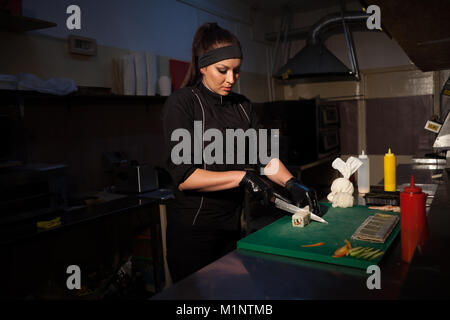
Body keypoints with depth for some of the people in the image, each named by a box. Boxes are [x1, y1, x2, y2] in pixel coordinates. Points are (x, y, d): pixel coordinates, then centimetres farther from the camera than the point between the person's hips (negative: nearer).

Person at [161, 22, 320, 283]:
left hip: (232, 225, 6)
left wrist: (291, 183, -13)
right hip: (193, 229, -6)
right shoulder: (182, 103, -12)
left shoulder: (242, 105, 8)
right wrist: (241, 177, -23)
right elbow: (183, 176, -19)